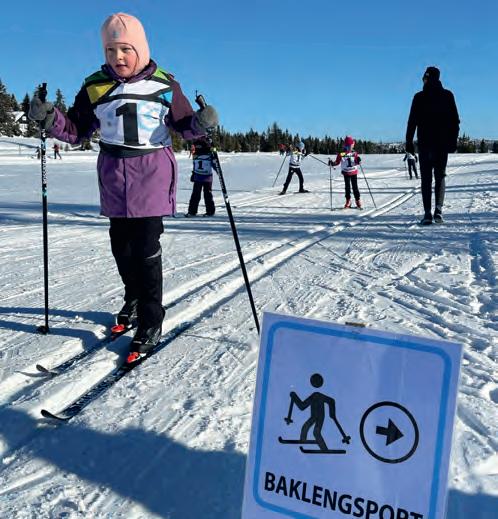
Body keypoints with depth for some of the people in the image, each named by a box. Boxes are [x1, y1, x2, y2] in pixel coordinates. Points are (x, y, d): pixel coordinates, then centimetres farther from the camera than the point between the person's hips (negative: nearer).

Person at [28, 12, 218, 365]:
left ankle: (150, 325, 4)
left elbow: (184, 126, 3)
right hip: (115, 177, 4)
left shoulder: (165, 84, -3)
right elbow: (76, 131, 7)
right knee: (121, 244, 11)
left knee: (147, 248, -7)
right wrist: (50, 118, -11)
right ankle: (134, 299, 38)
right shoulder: (95, 86, 3)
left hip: (152, 175, -3)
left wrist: (202, 122, -18)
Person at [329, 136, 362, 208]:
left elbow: (357, 162, -3)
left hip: (354, 172, 0)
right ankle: (348, 201, 14)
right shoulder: (341, 153, -2)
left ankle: (358, 201, 12)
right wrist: (332, 163, -15)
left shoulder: (354, 153, -1)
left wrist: (358, 161, -25)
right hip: (346, 173, 0)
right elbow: (337, 162, 3)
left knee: (355, 187, 3)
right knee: (347, 187, 5)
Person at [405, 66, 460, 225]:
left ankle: (428, 213, -8)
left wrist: (409, 142, 2)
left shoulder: (419, 97, 0)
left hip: (425, 143, -1)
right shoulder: (448, 95, 5)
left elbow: (412, 122, -3)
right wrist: (453, 141, 9)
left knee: (426, 178, 1)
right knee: (440, 176, 9)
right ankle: (438, 210, -8)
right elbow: (455, 121, 4)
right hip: (443, 143, 1)